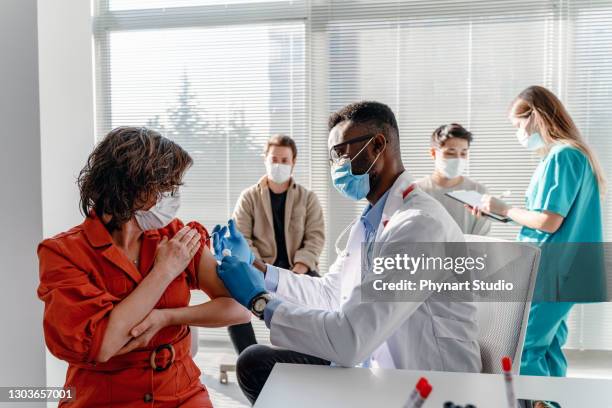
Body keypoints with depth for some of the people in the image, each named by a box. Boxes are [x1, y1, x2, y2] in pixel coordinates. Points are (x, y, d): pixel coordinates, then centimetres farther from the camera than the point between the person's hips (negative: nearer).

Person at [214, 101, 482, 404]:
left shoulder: (420, 223, -26)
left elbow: (350, 338, -31)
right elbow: (329, 292, 12)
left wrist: (261, 301, -19)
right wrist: (254, 266, 3)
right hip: (376, 364, 8)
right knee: (255, 363, 2)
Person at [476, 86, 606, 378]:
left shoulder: (561, 156, -15)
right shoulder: (570, 154, 15)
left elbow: (549, 221, -19)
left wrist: (504, 208, -6)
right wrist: (501, 211, 10)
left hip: (549, 274, -10)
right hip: (559, 271, 10)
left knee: (521, 352, -6)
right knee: (548, 350, 13)